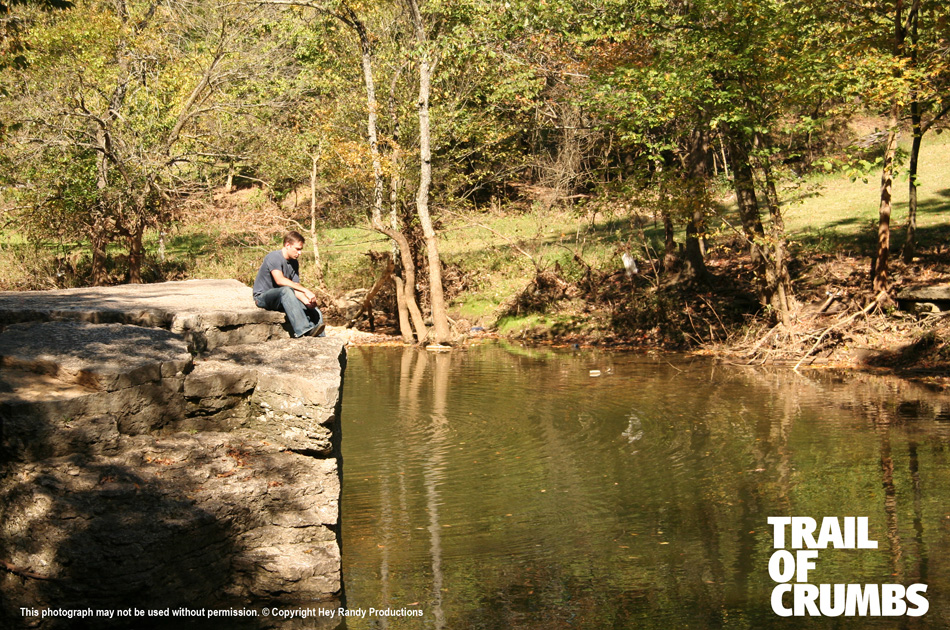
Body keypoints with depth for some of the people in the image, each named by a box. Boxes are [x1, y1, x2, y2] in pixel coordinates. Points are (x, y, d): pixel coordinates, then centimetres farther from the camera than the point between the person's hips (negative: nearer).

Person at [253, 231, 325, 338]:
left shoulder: (294, 263, 8)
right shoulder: (273, 257, -16)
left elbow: (296, 290, 0)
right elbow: (280, 280, -33)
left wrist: (307, 301, -21)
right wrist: (305, 290, -37)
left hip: (282, 300, 7)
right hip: (263, 296, -7)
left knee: (316, 312, -11)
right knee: (286, 290, -39)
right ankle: (303, 329, -48)